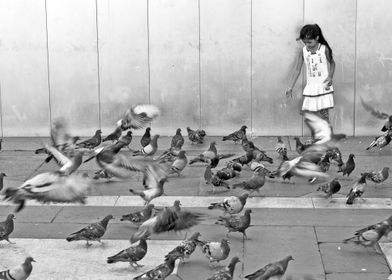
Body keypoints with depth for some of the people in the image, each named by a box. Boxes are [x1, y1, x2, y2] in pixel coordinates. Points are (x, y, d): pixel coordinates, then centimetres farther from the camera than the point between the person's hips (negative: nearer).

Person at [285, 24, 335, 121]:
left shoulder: (324, 49, -6)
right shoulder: (303, 51, -1)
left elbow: (332, 63, 8)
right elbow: (297, 69, 2)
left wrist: (330, 77, -9)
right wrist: (290, 87, -2)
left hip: (324, 87, -2)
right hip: (310, 87, 3)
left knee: (324, 114, -4)